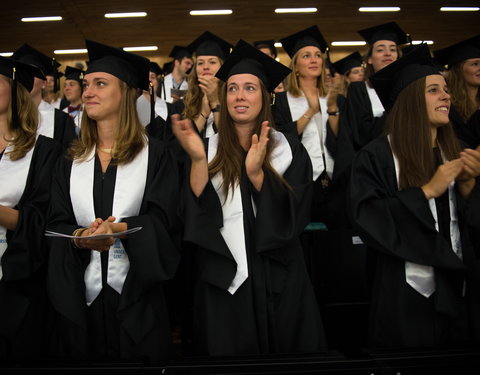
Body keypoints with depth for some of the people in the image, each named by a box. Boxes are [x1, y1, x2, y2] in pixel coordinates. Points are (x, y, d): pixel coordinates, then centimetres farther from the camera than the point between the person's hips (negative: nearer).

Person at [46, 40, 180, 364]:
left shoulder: (154, 154, -1)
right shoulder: (71, 160, 10)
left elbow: (162, 218, -9)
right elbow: (57, 222, 4)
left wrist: (118, 228, -26)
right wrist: (80, 236, -18)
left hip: (136, 293, -3)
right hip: (81, 291, 3)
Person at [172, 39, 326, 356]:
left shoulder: (290, 150, -2)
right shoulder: (209, 150, 2)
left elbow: (293, 218, -12)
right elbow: (196, 215, -10)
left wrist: (256, 173, -25)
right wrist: (197, 159, -24)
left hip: (277, 281, 0)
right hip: (222, 280, 1)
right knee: (228, 351, 12)